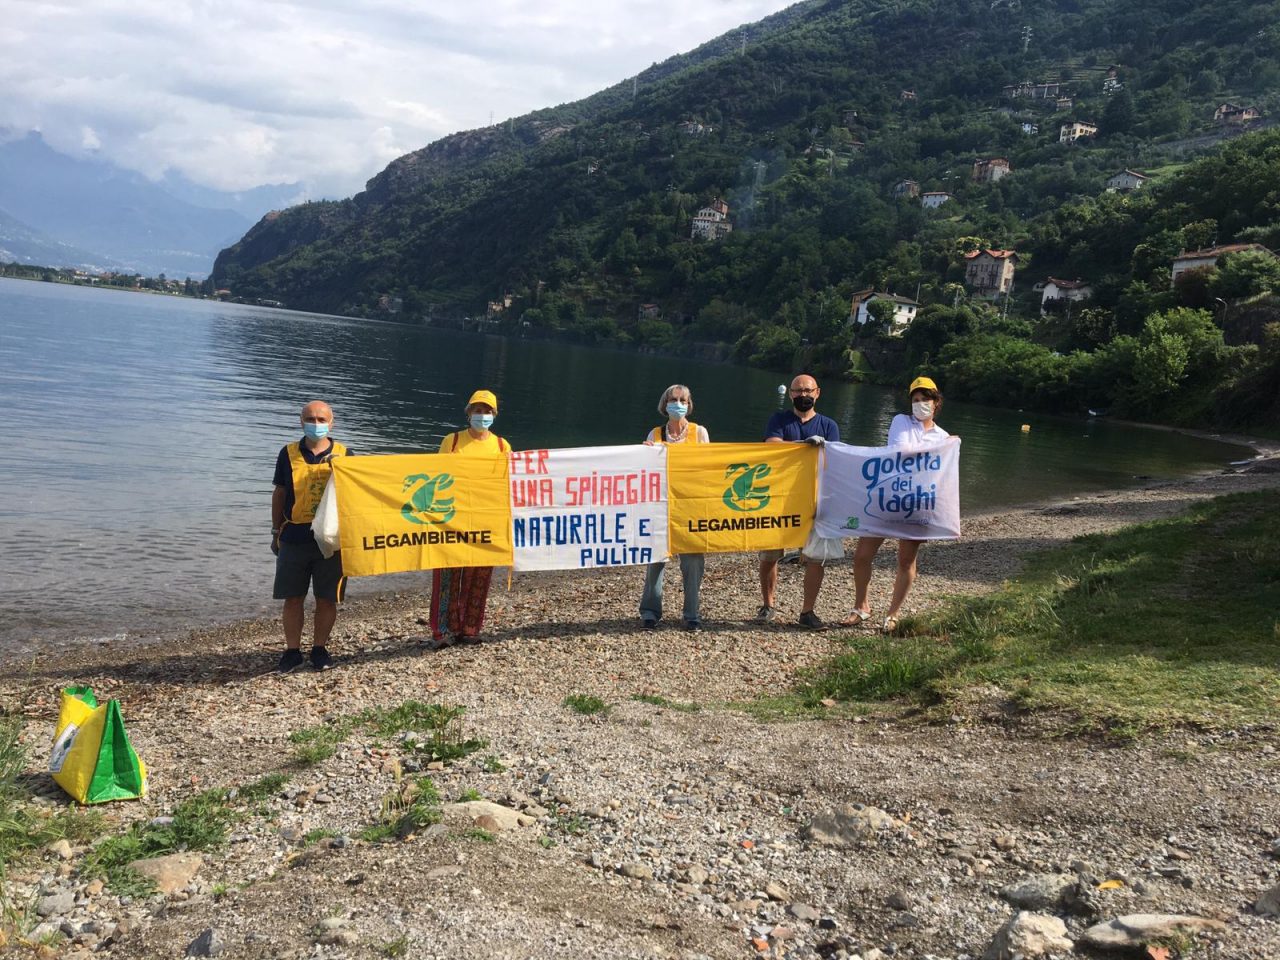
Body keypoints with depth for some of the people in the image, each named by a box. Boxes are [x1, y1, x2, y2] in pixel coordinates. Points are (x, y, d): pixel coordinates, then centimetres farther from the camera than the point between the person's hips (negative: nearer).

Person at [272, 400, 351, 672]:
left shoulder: (344, 455, 4)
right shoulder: (288, 453, 5)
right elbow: (279, 494, 11)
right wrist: (276, 531, 12)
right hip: (294, 538, 0)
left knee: (327, 598, 5)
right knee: (293, 598, 4)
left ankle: (320, 649, 20)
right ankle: (292, 651, 16)